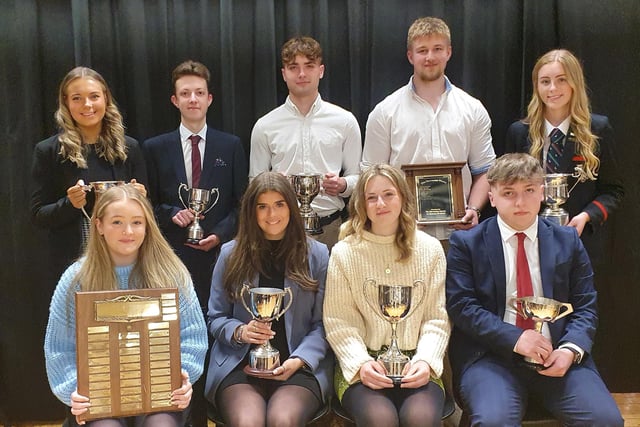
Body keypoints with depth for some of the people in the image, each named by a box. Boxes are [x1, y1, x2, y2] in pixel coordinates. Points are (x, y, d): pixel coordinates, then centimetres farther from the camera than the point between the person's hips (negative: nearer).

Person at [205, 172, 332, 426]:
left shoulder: (316, 254, 7)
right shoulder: (231, 254, 9)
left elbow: (322, 324, 3)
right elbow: (215, 318, 11)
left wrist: (299, 359, -13)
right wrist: (240, 332, -10)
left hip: (299, 365, 0)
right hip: (240, 363, 1)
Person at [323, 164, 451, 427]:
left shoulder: (430, 249, 6)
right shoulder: (344, 252, 1)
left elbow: (438, 318, 5)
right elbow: (339, 323, 0)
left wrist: (425, 361, -10)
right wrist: (360, 363, -15)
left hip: (415, 365, 1)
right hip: (362, 366, -1)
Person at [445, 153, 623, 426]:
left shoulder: (567, 241, 12)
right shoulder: (466, 244, 4)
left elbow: (585, 307, 10)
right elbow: (461, 305, -5)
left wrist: (570, 349, -9)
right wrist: (515, 338, -16)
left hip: (557, 357, 3)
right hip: (491, 357, -3)